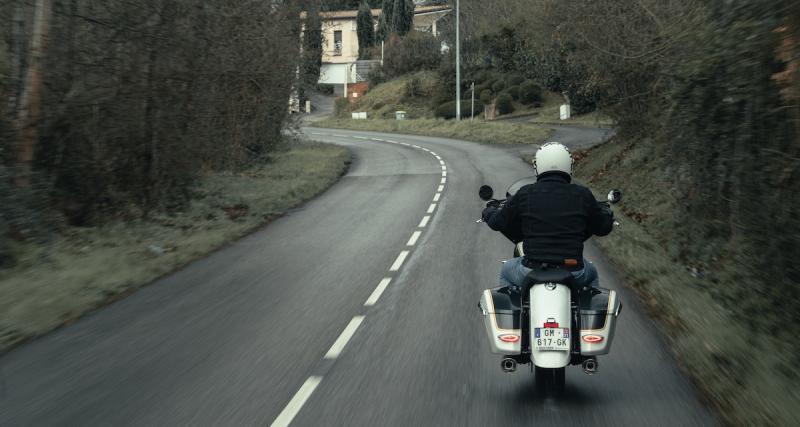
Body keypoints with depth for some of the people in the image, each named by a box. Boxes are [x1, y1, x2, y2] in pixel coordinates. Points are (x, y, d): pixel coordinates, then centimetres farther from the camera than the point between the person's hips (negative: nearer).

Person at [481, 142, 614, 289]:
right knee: (592, 275, 36)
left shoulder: (525, 194, -4)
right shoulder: (582, 194, -2)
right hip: (574, 274, 1)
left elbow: (497, 222, 7)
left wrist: (490, 209, 31)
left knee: (506, 272, 32)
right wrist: (605, 210, 34)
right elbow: (603, 227, 11)